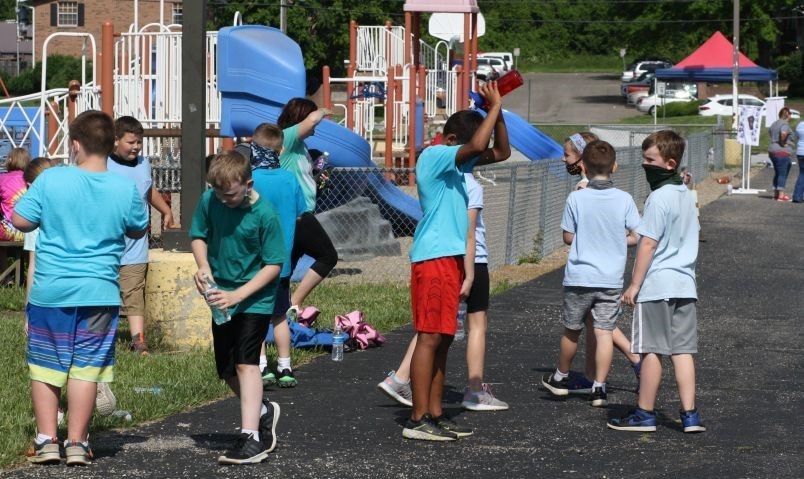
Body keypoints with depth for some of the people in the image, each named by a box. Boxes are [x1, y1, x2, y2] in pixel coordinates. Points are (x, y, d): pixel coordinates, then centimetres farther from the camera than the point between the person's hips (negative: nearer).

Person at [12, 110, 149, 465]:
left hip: (50, 290, -1)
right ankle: (77, 443, 8)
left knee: (44, 366, 12)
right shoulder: (125, 189, -5)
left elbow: (21, 221, -5)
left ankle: (46, 440, 12)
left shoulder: (51, 180, -10)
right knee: (86, 366, 6)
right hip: (99, 292, 1)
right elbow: (139, 230, 10)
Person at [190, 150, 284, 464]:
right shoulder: (209, 200, -7)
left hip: (255, 300, -6)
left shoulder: (264, 214, -20)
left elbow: (274, 265, -16)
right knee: (227, 370, 13)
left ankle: (250, 437, -24)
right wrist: (203, 267, -13)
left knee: (245, 363, -19)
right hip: (222, 298, 6)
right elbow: (198, 236, 8)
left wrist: (238, 295, -24)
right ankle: (263, 411, 39)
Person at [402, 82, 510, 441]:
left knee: (442, 339, 11)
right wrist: (495, 107, -16)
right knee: (430, 337, -10)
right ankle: (418, 420, -10)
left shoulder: (454, 162, 16)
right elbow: (476, 146, -28)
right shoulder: (434, 156, -12)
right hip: (433, 258, -10)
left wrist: (497, 111, 8)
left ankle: (434, 415, 15)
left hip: (450, 258, 10)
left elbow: (501, 153, 21)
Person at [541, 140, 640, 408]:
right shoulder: (624, 199, -5)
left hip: (579, 277, 0)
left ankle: (560, 378, 32)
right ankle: (599, 389, 0)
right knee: (604, 332, 2)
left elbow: (568, 237, -3)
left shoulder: (576, 199, -8)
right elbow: (636, 236, -3)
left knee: (571, 330, 15)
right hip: (611, 279, 0)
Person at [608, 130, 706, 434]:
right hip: (685, 284, 8)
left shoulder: (659, 198, -14)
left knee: (651, 350, 0)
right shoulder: (686, 196, 12)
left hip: (656, 285, -8)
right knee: (682, 349, 7)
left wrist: (634, 285, -11)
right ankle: (689, 415, 3)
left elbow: (648, 244, -15)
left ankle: (644, 414, 7)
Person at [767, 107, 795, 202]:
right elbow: (783, 133, -34)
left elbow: (770, 130, 32)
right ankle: (781, 195, -7)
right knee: (783, 174, -5)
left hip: (772, 151, 9)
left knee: (777, 173, 17)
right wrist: (782, 143, -18)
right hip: (782, 152, -9)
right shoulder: (785, 124, -15)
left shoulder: (775, 123, 13)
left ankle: (776, 194, 22)